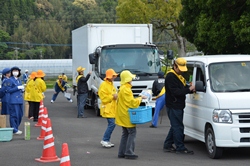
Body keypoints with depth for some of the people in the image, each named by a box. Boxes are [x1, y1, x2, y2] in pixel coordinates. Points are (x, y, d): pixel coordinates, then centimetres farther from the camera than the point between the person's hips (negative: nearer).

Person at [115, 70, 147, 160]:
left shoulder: (122, 88, 14)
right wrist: (140, 98, -7)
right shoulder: (126, 89, -18)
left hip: (123, 115, 10)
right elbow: (132, 102, -20)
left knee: (125, 133, 13)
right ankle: (129, 152, -8)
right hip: (127, 115, -10)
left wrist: (138, 99, 10)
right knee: (132, 133, -6)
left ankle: (121, 153, 14)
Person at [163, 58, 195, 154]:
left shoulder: (179, 76, 18)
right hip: (173, 106, -10)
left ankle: (167, 146, 22)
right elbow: (175, 92, -22)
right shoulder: (170, 76, -15)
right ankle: (180, 148, -3)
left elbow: (183, 88, 18)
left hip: (178, 106, 10)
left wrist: (190, 89, -3)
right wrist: (189, 89, -23)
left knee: (175, 126, 15)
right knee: (178, 127, -7)